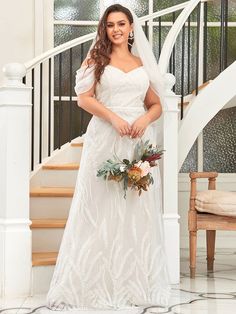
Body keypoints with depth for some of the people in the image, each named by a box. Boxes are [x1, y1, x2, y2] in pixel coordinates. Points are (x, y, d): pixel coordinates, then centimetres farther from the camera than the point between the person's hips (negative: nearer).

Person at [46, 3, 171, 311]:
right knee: (102, 209, -3)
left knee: (138, 210, 2)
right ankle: (98, 283, 2)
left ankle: (137, 282, 10)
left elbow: (156, 105, 16)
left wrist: (145, 119, -6)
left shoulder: (142, 63, 16)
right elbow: (84, 98, -3)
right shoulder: (97, 58, 8)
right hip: (105, 139, -3)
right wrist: (115, 118, -15)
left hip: (139, 140, 3)